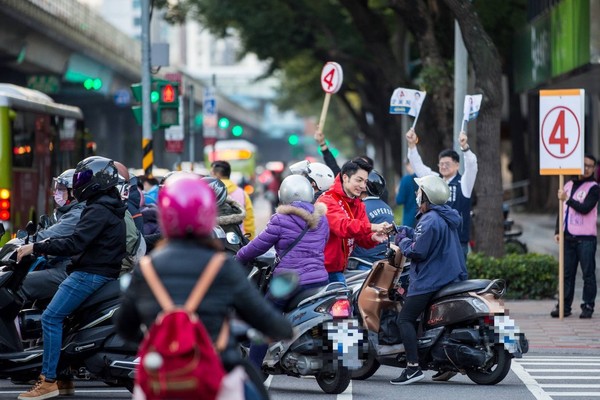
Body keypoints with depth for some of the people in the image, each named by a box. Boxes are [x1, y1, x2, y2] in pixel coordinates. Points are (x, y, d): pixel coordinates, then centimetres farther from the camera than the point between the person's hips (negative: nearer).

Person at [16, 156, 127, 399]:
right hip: (104, 270, 11)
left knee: (51, 317, -14)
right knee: (59, 314, 17)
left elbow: (75, 244, -25)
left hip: (90, 274, -11)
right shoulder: (111, 208, 17)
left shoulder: (98, 210, -16)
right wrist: (44, 244, 25)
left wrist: (36, 247, -22)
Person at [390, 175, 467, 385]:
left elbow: (417, 251, -21)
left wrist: (402, 241, -4)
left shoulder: (430, 221, -18)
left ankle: (413, 366, -21)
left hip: (430, 280, -11)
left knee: (404, 319, -10)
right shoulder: (446, 216, 14)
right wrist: (405, 232, 11)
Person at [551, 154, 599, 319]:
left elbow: (585, 208, -15)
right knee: (567, 273, 5)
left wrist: (567, 199, -10)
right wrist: (558, 231, 13)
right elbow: (562, 210, 22)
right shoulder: (568, 185, 17)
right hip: (568, 237, 5)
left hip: (586, 238, -5)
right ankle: (565, 306, 8)